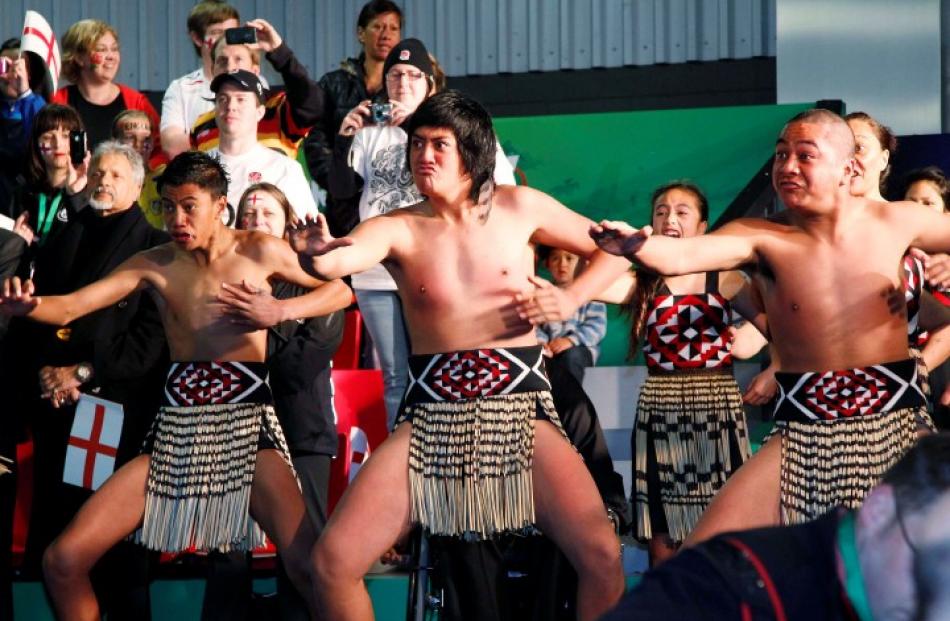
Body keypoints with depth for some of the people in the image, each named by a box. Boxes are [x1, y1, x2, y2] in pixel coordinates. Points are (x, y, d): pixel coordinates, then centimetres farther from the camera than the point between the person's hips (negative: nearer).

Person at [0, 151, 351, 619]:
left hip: (245, 423, -3)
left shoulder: (258, 252, 2)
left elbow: (340, 292, 11)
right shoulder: (155, 264, 8)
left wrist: (278, 310, -7)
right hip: (176, 427, 4)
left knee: (309, 566, -27)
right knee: (63, 561, -7)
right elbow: (68, 308, -1)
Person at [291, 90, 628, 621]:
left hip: (519, 409, -1)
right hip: (432, 415, 1)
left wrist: (568, 300, -3)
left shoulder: (518, 208, 3)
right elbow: (342, 258, -22)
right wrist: (315, 255, -46)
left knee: (602, 556, -20)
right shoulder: (398, 229, 1)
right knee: (334, 561, -13)